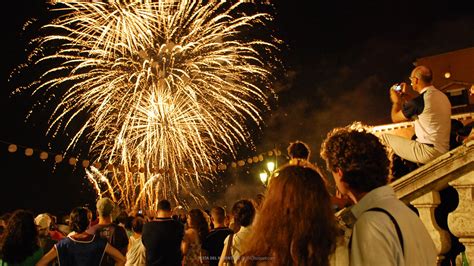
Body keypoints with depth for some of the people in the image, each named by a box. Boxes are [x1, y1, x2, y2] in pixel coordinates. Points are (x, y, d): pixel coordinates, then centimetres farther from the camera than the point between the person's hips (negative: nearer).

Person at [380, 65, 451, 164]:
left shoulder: (419, 101, -17)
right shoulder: (442, 96, 8)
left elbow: (395, 118, -2)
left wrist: (396, 101, 15)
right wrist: (407, 96, 26)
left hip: (428, 153, -9)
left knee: (384, 137, -3)